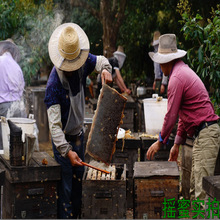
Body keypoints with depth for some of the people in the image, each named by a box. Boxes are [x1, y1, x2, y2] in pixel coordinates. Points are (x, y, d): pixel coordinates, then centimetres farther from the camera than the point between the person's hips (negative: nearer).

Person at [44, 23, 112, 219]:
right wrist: (66, 150, -37)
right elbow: (54, 124, -29)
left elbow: (101, 60, 11)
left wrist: (105, 69, -15)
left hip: (78, 133, 7)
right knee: (65, 186, -3)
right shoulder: (54, 84, -28)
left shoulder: (83, 62, -11)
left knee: (78, 180, 19)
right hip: (63, 138, -7)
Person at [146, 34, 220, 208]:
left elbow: (171, 115, -9)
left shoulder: (177, 78, -11)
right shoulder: (184, 71, 21)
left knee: (202, 188, -13)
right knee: (194, 186, 11)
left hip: (206, 133, -10)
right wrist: (177, 143, 25)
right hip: (204, 133, 10)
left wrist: (160, 142, 3)